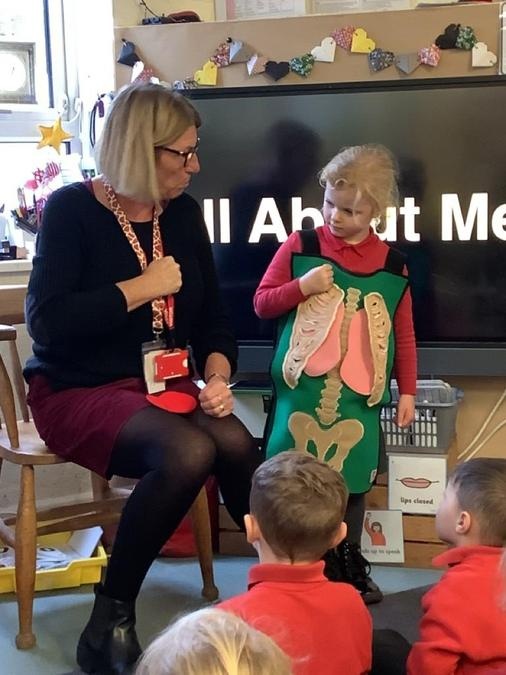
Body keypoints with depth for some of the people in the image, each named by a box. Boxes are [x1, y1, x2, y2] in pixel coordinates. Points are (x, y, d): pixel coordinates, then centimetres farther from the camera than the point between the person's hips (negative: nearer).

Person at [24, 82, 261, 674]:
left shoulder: (183, 213, 8)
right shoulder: (73, 209, -7)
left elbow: (212, 317, 11)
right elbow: (47, 321, -20)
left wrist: (216, 376, -9)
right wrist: (143, 287, -15)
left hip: (164, 386, 5)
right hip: (78, 390, -5)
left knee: (236, 444, -28)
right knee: (188, 453, -33)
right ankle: (111, 615, -16)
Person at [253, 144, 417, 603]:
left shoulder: (392, 265, 2)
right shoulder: (300, 246, -2)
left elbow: (405, 336, 9)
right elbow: (262, 304, 2)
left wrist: (407, 391, 7)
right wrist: (301, 287, -15)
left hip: (358, 398, 2)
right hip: (302, 391, -1)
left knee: (352, 481, 8)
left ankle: (348, 563, 25)